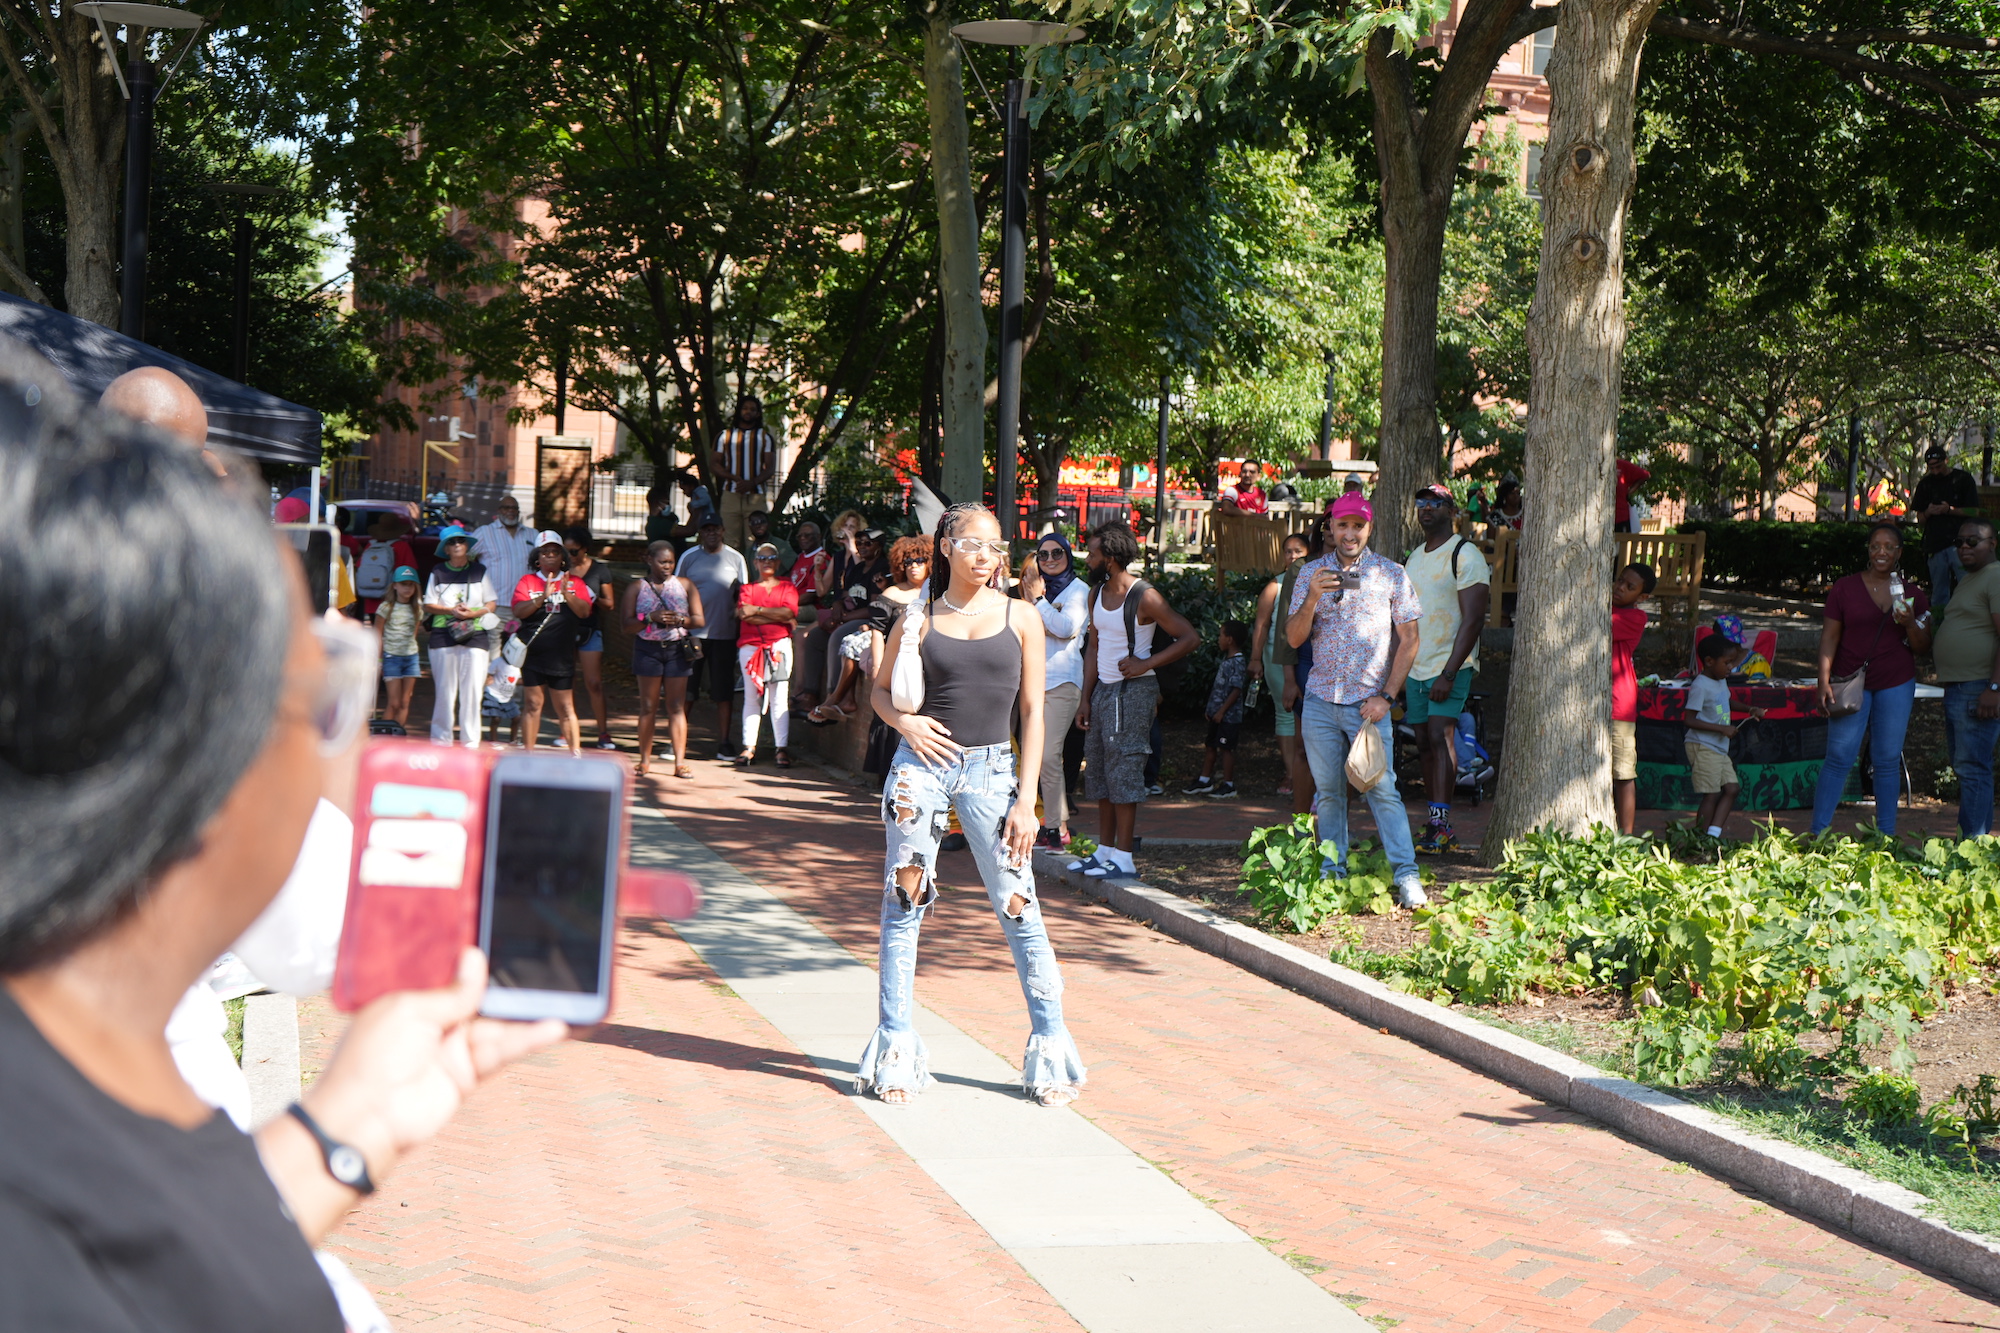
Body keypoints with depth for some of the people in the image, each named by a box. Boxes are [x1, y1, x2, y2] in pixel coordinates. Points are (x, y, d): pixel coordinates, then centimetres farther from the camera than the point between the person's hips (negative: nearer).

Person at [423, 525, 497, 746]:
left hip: (475, 636, 0)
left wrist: (474, 613, -11)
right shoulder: (438, 573, 9)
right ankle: (441, 738, 8)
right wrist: (451, 610, -10)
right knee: (445, 689, 0)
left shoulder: (480, 571, 10)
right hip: (443, 636, 0)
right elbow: (428, 606, 7)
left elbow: (492, 603, 8)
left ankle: (470, 740, 0)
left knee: (472, 690, -6)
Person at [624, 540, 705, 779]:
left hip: (678, 649, 1)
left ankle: (680, 761, -1)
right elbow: (628, 625, -2)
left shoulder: (685, 585, 8)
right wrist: (651, 618, -18)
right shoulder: (636, 587, 5)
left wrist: (680, 620, -15)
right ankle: (645, 760, 11)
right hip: (648, 649, -1)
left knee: (677, 707, 0)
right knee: (648, 707, 3)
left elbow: (700, 619, 5)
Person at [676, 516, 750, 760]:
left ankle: (723, 742, 11)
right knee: (684, 689, 1)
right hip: (691, 632, 0)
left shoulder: (735, 559, 6)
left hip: (724, 635, 0)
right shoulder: (689, 557, 5)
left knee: (724, 691, 3)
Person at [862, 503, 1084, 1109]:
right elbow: (881, 690, 14)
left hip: (990, 771, 0)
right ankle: (897, 1050, 10)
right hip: (921, 764, 1)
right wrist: (904, 722, -9)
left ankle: (1050, 1046, 9)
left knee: (1020, 908, -2)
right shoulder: (918, 617, 5)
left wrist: (1026, 799, -3)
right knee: (903, 905, 2)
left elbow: (1032, 712, 4)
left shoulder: (1020, 617, 4)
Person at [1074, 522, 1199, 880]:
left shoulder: (1144, 597, -15)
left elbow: (1189, 637, -13)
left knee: (1123, 768, -8)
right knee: (1097, 767, 10)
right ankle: (1104, 850, 18)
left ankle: (1123, 858, -4)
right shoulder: (1098, 594, 9)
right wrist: (1086, 698, 10)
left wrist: (1147, 663, -17)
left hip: (1133, 691, -8)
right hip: (1103, 689, 8)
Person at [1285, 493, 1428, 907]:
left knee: (1382, 789, -9)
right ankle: (1333, 873, 16)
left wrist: (1386, 697, -7)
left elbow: (1409, 640, 1)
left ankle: (1406, 874, -6)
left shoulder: (1391, 575, 0)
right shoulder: (1311, 574, 7)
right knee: (1328, 791, 7)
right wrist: (1311, 600, -16)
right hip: (1320, 701, 3)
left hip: (1368, 703, -3)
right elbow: (1293, 638, 3)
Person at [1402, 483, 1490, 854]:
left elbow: (1472, 620, -15)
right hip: (1416, 669, 8)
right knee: (1424, 744, 5)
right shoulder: (1413, 558, 17)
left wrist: (1449, 673, -22)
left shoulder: (1465, 556, -8)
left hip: (1450, 667, -8)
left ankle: (1440, 824, -23)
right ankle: (1439, 830, 8)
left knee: (1440, 737, -19)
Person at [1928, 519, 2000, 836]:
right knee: (1963, 766, 12)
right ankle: (1972, 839, 17)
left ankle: (1974, 843, -11)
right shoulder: (1966, 581, 22)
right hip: (1955, 688, 11)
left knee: (1972, 768, -11)